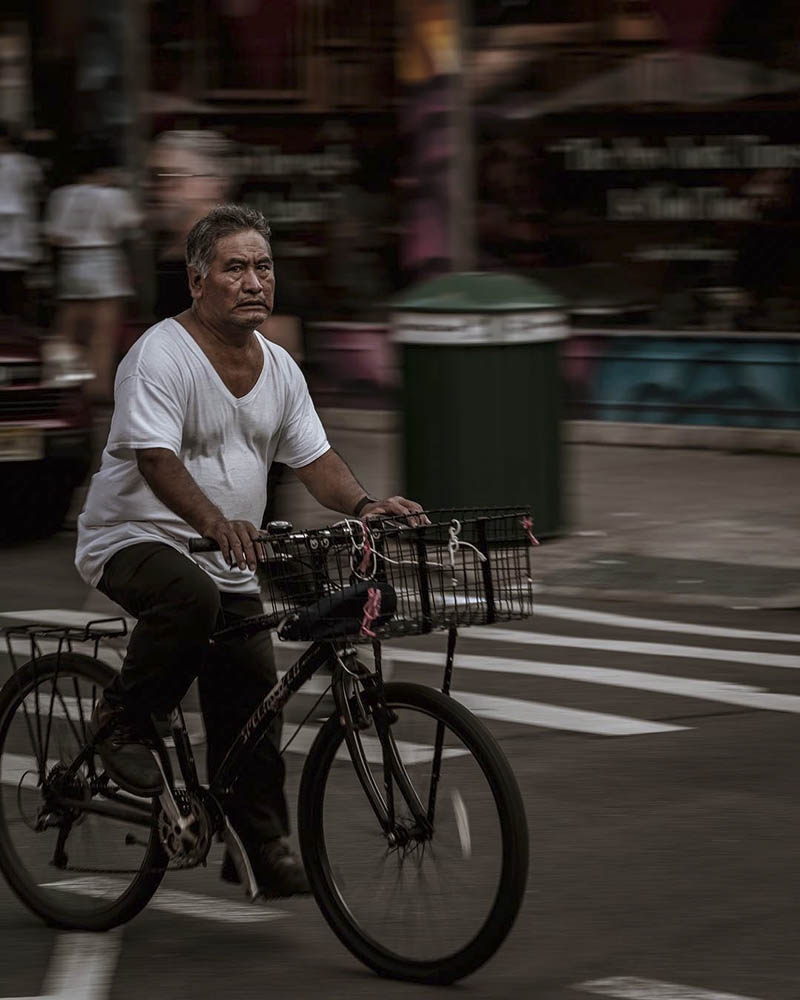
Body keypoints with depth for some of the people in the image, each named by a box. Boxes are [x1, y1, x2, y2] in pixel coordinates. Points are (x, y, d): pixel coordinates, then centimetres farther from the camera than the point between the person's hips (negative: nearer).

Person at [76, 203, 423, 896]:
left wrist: (365, 506, -12)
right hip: (134, 541, -7)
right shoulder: (162, 356, -15)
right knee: (191, 597, -38)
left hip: (229, 563, 7)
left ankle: (262, 847, 17)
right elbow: (156, 459, -26)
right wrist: (214, 520, -42)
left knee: (253, 698, 2)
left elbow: (314, 457, 8)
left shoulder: (278, 368, 9)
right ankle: (124, 723, -15)